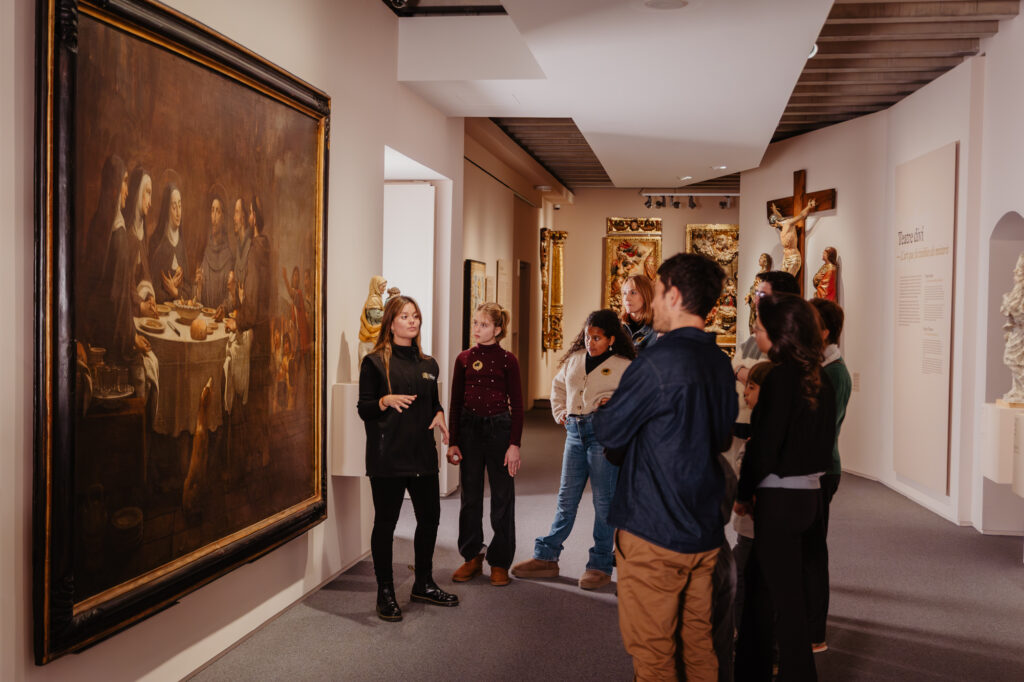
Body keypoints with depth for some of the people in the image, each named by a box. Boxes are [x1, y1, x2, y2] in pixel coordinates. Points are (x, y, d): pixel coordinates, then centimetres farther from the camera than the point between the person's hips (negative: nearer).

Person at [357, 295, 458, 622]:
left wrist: (439, 416, 1)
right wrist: (387, 400, -23)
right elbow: (364, 408, -4)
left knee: (430, 518, 10)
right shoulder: (375, 362, -2)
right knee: (385, 522, 0)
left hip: (422, 453, 6)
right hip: (387, 456, -6)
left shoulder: (428, 364, 14)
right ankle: (385, 593, 13)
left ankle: (423, 584, 28)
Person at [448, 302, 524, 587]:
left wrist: (514, 444, -8)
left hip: (499, 427, -2)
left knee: (502, 497, 3)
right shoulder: (464, 359, 5)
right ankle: (471, 557, 23)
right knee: (470, 496, 9)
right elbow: (456, 403, 8)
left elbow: (517, 405, -2)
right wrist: (453, 442, 3)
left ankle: (499, 562, 15)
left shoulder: (507, 360, -2)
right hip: (469, 428, 3)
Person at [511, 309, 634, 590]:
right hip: (575, 432, 5)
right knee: (566, 498, 11)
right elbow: (558, 385, 28)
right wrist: (559, 412, 16)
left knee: (603, 500, 1)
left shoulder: (624, 366, -3)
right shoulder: (574, 359, 13)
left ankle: (601, 565, 11)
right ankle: (545, 557, 17)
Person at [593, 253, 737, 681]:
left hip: (653, 533, -7)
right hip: (706, 532, 8)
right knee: (698, 642, 18)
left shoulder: (657, 362, -19)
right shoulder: (720, 363, 6)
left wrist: (601, 411, 10)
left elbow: (608, 433, -10)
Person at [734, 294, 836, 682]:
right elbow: (821, 439, 12)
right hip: (810, 492, 8)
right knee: (759, 585, 20)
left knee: (785, 599, 4)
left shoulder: (781, 376, -16)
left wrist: (743, 493, -3)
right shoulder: (818, 377, 6)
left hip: (780, 498, -8)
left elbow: (763, 444, -16)